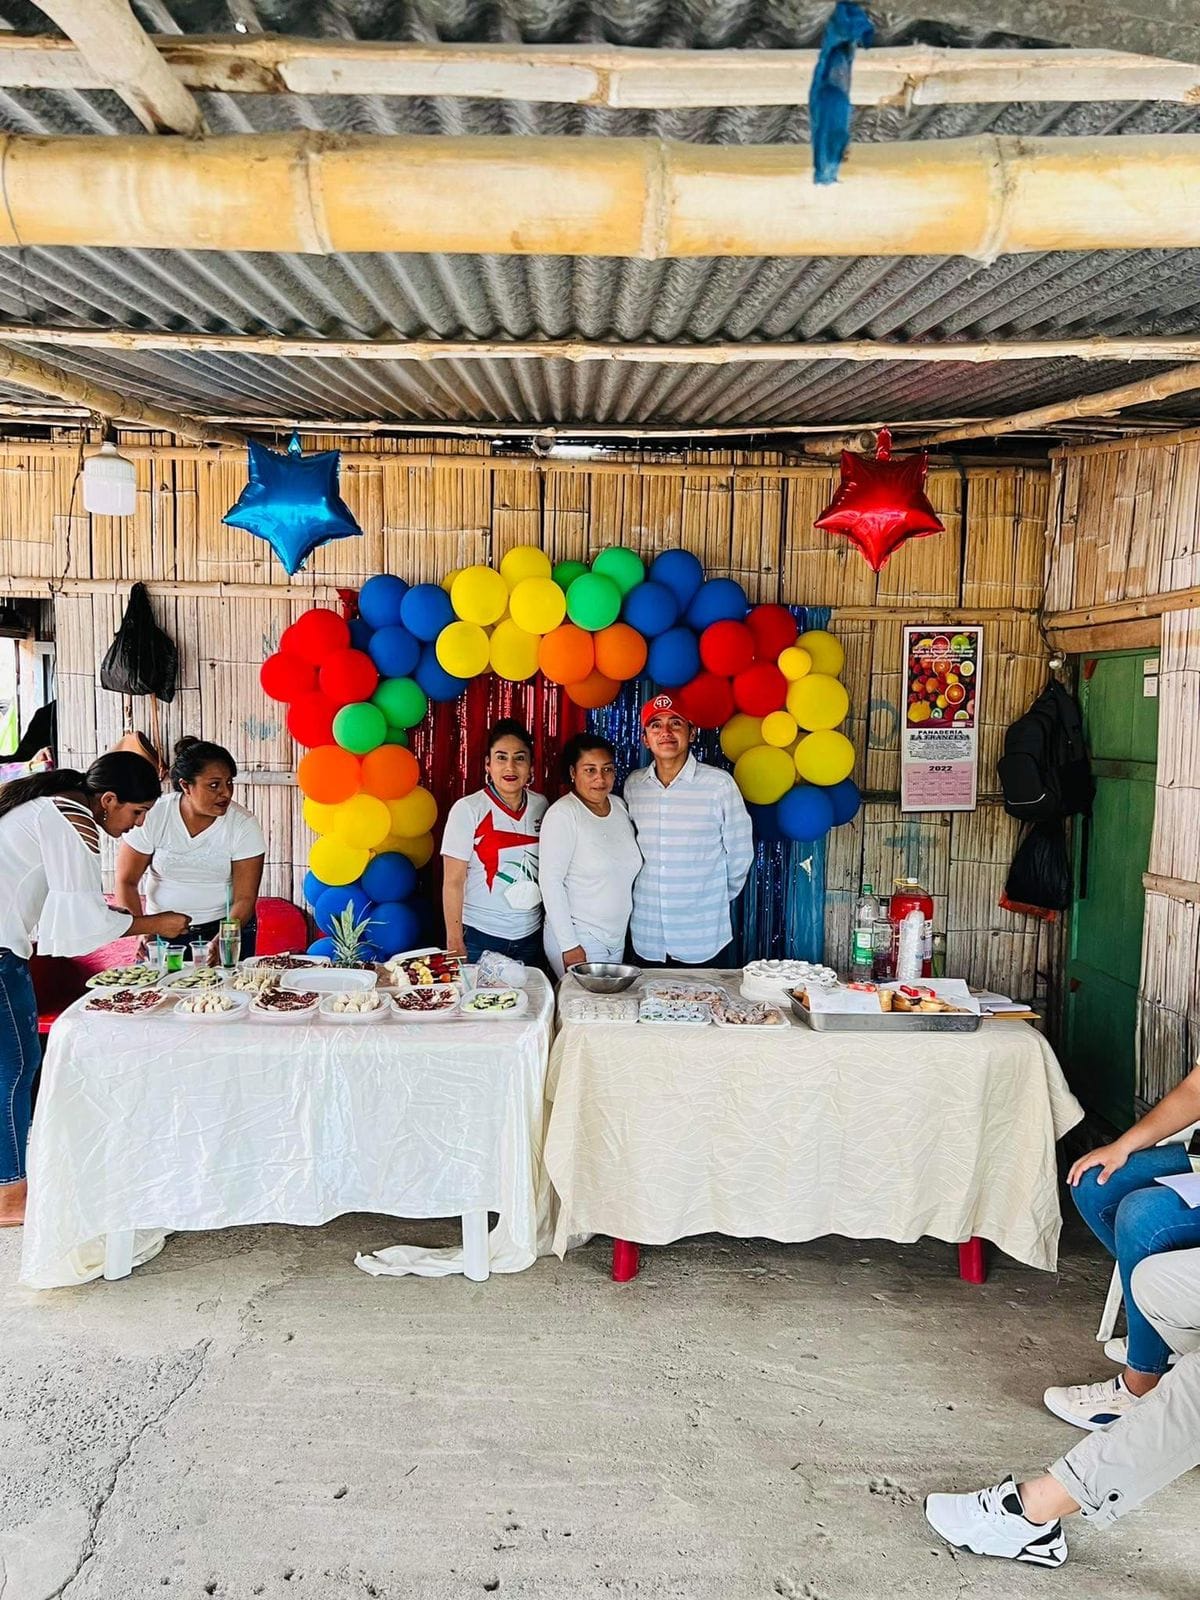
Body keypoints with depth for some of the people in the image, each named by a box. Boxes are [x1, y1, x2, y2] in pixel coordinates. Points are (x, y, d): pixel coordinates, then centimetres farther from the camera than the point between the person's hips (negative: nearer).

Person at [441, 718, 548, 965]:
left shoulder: (540, 805, 3)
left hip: (530, 936, 4)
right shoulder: (467, 810, -10)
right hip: (480, 938, -4)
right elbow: (453, 882, -9)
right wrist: (454, 942, -11)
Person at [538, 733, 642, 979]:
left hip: (617, 938, 7)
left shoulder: (620, 806, 7)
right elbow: (550, 880, -17)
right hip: (578, 939, -7)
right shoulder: (563, 814, -14)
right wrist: (569, 945, -18)